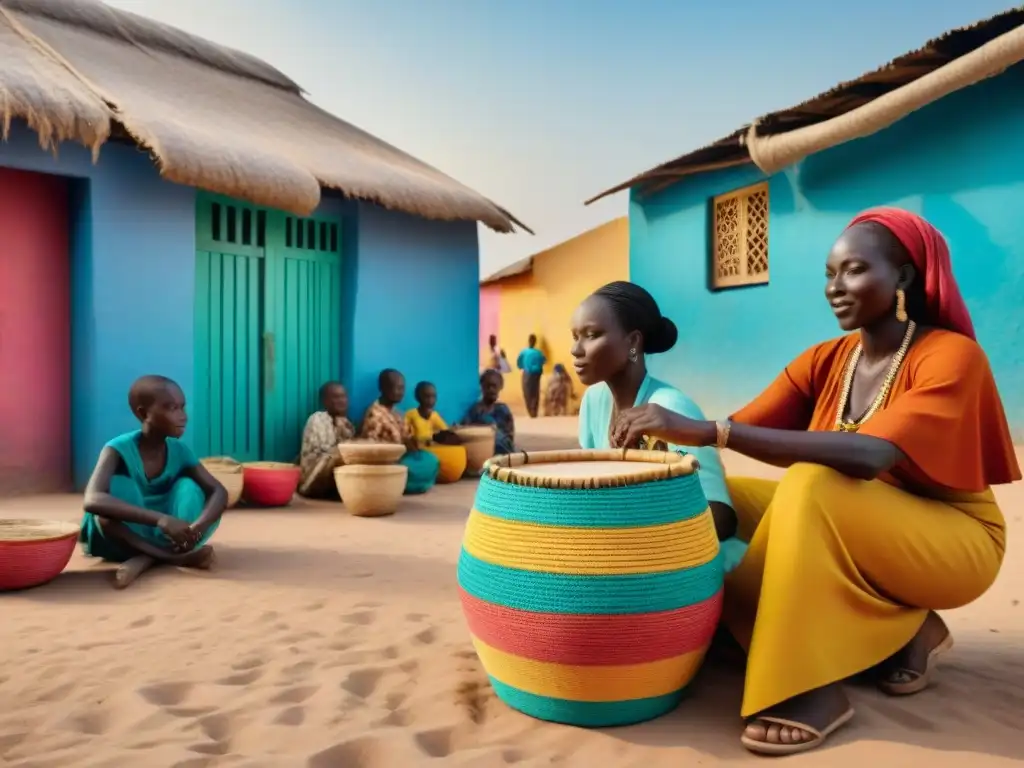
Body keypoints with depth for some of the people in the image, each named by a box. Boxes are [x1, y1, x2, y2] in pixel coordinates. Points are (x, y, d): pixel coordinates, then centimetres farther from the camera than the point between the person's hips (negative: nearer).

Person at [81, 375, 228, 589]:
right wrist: (161, 519, -49)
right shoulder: (119, 449, -21)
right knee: (118, 486, -30)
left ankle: (146, 558, -31)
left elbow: (219, 492, -13)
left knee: (189, 488, -19)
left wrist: (199, 526, -37)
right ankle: (178, 556, -35)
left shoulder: (180, 451, -8)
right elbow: (93, 500, -37)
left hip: (166, 536, 4)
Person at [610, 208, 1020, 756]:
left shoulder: (951, 355, -20)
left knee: (812, 485, -32)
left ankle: (814, 686, -24)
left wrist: (709, 432, -45)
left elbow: (869, 457, -38)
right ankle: (902, 630, -3)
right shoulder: (826, 360, -1)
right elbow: (745, 428, -10)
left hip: (951, 542, -7)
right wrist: (677, 433, -31)